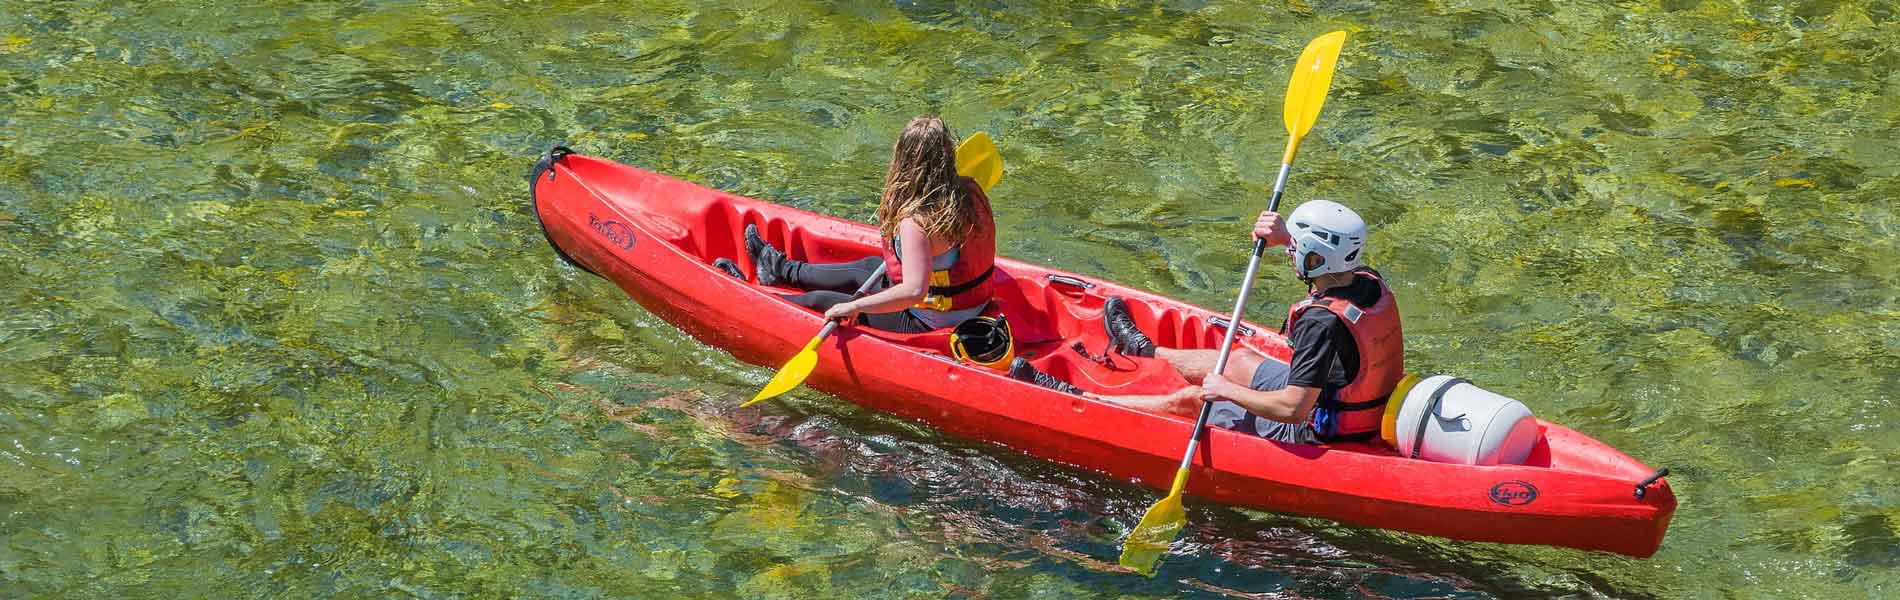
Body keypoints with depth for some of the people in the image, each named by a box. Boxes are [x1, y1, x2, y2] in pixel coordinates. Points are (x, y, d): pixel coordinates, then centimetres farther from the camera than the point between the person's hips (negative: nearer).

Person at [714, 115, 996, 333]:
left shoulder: (915, 223, -32)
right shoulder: (970, 191, -8)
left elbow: (914, 291, -40)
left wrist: (854, 306, -33)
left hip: (928, 323, -8)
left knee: (819, 300, 10)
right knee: (867, 267, 30)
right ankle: (784, 270, 54)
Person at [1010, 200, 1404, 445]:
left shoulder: (1321, 323, -34)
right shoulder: (1369, 282, -8)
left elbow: (1293, 408, -35)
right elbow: (1328, 256, 18)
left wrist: (1228, 392, -23)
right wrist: (1287, 237, 0)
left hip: (1314, 435, -9)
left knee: (1188, 401, 5)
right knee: (1240, 360, 29)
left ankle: (1075, 400, 19)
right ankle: (1145, 350, 57)